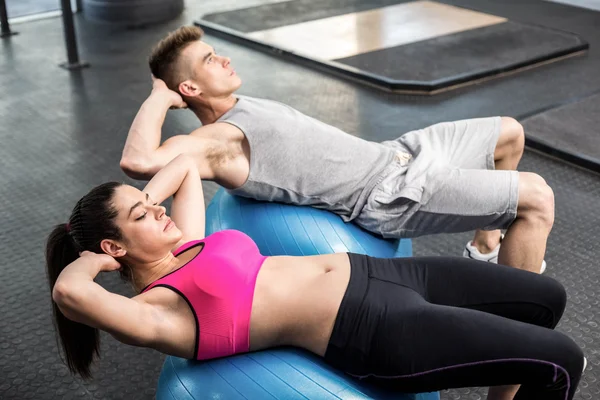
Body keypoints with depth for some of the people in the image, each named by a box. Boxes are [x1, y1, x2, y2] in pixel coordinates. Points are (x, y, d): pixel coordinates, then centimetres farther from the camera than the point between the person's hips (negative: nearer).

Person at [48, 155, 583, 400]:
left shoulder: (184, 248, 11)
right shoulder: (155, 311, -13)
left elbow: (186, 165, 25)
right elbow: (69, 291, -33)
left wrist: (142, 200, 9)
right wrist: (97, 258, -12)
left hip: (370, 272, 9)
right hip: (374, 331, -9)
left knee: (547, 298, 16)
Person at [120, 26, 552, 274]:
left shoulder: (239, 109, 12)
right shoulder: (214, 142, -18)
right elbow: (139, 160, -35)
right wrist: (159, 97, -22)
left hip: (394, 154, 10)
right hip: (390, 194, -10)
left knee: (508, 134, 20)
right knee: (536, 197, -14)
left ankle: (484, 252, 33)